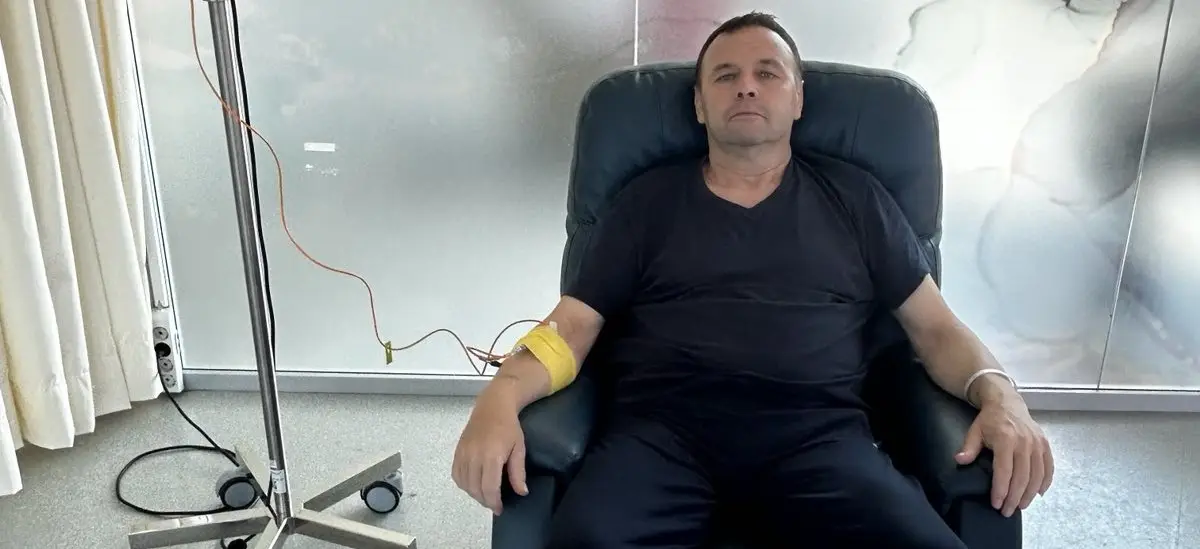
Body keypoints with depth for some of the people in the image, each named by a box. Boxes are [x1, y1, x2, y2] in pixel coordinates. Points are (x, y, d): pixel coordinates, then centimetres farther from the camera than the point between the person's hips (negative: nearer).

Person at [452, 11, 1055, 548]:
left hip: (816, 430, 2)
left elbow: (936, 327, 18)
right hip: (662, 425, -1)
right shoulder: (647, 200, 16)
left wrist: (999, 393, -3)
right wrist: (501, 396, -11)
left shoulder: (854, 198, 19)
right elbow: (571, 327, 10)